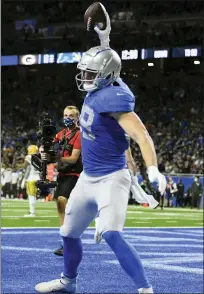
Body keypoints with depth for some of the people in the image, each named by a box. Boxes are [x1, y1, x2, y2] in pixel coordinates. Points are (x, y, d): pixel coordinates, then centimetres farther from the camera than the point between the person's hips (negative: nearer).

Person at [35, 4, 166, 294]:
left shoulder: (113, 98, -23)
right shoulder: (97, 91, 0)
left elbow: (142, 136, -31)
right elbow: (102, 64, 22)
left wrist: (153, 170, -42)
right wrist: (104, 40, 23)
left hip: (111, 179, -9)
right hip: (87, 179, 9)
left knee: (111, 235, -27)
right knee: (69, 234, 21)